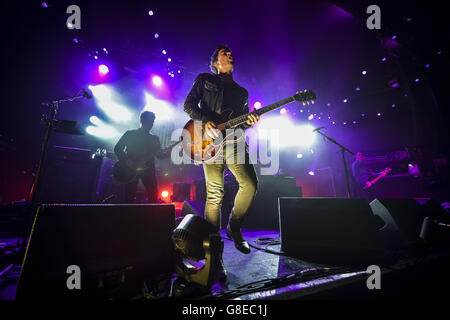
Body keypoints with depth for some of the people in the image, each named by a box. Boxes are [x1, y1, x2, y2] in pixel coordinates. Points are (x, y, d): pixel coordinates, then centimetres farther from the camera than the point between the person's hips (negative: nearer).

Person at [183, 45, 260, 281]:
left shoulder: (242, 92, 28)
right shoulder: (204, 80, 19)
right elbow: (189, 104, 8)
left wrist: (249, 122, 0)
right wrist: (205, 122, -9)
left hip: (233, 139, 4)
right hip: (210, 140, -4)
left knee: (250, 184, -17)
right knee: (215, 195, -10)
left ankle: (234, 227, 10)